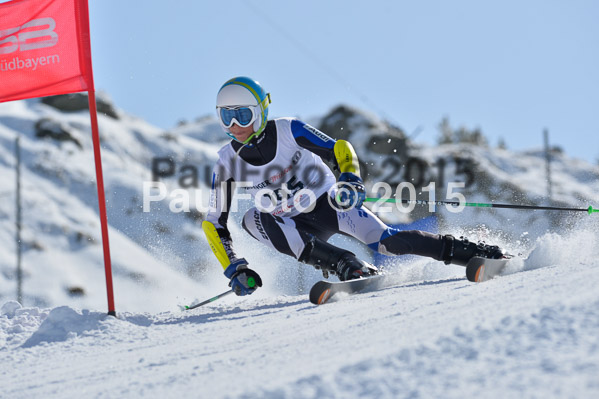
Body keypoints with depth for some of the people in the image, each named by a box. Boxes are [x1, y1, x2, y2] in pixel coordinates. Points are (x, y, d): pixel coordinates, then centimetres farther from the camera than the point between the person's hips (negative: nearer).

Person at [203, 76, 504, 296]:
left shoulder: (288, 131, -18)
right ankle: (345, 266, -34)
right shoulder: (227, 163, -11)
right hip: (295, 228, 2)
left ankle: (473, 251, -9)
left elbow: (339, 150, -15)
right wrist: (235, 270, -16)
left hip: (329, 204, -2)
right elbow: (214, 224, -5)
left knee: (386, 241, -23)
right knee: (252, 220, -29)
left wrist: (351, 182, -35)